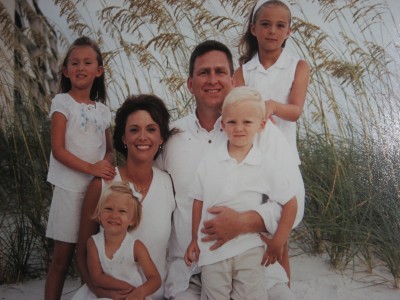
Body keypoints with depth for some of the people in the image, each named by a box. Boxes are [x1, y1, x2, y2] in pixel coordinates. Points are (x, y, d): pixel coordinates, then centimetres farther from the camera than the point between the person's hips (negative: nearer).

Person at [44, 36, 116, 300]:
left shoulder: (103, 110, 10)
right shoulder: (62, 102, -3)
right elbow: (58, 150, -11)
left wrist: (107, 164, -7)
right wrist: (91, 168, -21)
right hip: (71, 189, -4)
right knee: (62, 258, 2)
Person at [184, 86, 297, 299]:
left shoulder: (266, 167, -6)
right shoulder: (208, 164, -2)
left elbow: (290, 204, 1)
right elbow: (199, 202, 7)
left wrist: (276, 245, 0)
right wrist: (194, 240, 8)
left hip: (249, 251, -1)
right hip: (212, 250, 1)